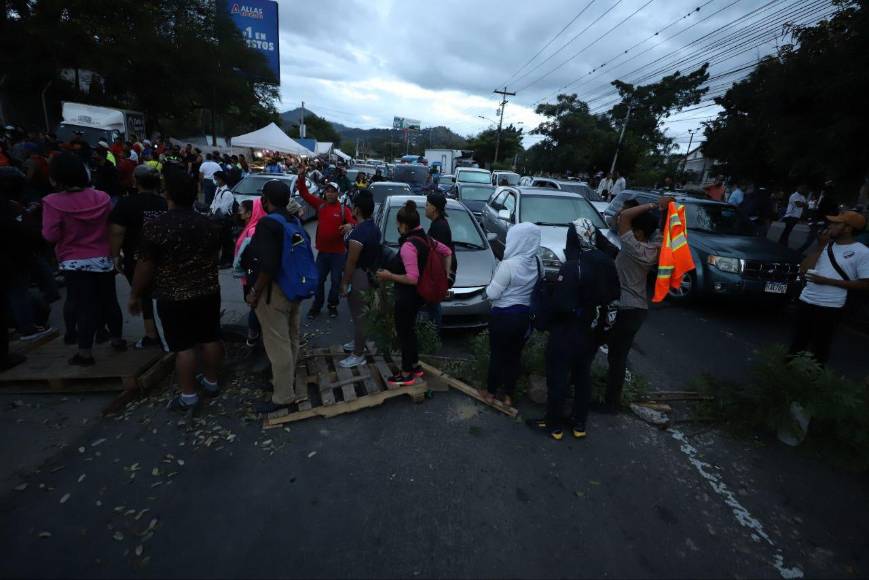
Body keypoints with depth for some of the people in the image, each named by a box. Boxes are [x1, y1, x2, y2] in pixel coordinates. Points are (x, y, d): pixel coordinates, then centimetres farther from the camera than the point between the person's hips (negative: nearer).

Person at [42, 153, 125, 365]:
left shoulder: (53, 202, -14)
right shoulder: (102, 197, -4)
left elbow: (51, 236, -13)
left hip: (74, 263, -2)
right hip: (103, 259, 3)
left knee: (84, 305, 4)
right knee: (109, 300, 15)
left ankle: (85, 352, 12)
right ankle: (117, 339, 28)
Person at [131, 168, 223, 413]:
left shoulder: (155, 226, -16)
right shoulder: (207, 223, 1)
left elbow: (145, 267, -12)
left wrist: (135, 296, 2)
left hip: (174, 298, -5)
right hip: (208, 292, 5)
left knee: (184, 346, 4)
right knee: (210, 339, 14)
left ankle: (188, 396, 15)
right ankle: (211, 382, 30)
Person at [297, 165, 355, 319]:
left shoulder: (343, 209, -6)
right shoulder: (320, 204, 2)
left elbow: (352, 221, -17)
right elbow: (304, 193, 3)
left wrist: (350, 225, -41)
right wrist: (301, 177, -10)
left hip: (338, 252, -2)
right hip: (322, 250, 3)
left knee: (336, 281, 8)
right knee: (319, 280, 10)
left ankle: (333, 306, 27)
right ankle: (316, 306, 25)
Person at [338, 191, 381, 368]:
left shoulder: (358, 232, -24)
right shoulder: (374, 228, 6)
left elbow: (351, 262, -22)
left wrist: (344, 283, -15)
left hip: (359, 276, -10)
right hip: (370, 274, 10)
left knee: (358, 315, -1)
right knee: (360, 313, 23)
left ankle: (358, 355, 9)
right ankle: (357, 342, 40)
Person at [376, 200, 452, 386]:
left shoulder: (408, 246, -25)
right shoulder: (425, 239, 3)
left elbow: (412, 278, -28)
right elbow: (447, 252, 16)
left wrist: (389, 276, -17)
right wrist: (445, 274, 17)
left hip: (407, 297, -9)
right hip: (417, 294, 9)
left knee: (404, 333, 6)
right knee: (409, 330, 22)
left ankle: (406, 375, 20)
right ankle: (415, 366, 36)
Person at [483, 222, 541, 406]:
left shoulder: (508, 265, -23)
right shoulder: (537, 263, -2)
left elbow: (492, 294, -17)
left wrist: (491, 285, 2)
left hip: (504, 315, -6)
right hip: (526, 315, 6)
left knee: (497, 354, 11)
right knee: (515, 354, 17)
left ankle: (491, 392, 27)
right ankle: (508, 394, 29)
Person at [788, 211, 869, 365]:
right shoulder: (827, 244, 7)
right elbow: (804, 269, 0)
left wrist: (827, 281, -14)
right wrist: (820, 247, -6)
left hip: (831, 307, -4)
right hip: (806, 301, 5)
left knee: (821, 345, 8)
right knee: (798, 341, 16)